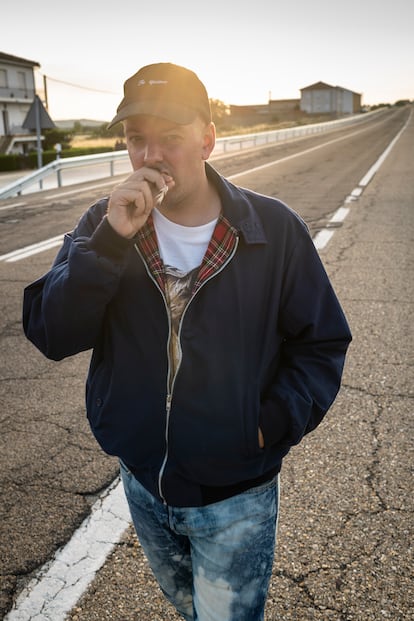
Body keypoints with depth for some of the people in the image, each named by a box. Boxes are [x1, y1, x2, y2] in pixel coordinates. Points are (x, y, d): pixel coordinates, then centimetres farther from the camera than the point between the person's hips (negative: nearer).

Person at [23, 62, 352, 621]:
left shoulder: (274, 229, -15)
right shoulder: (104, 225, -9)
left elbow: (321, 344, -7)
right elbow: (52, 336, -19)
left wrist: (274, 424, -19)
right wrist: (110, 241, -31)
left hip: (237, 496, -3)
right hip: (142, 483, 4)